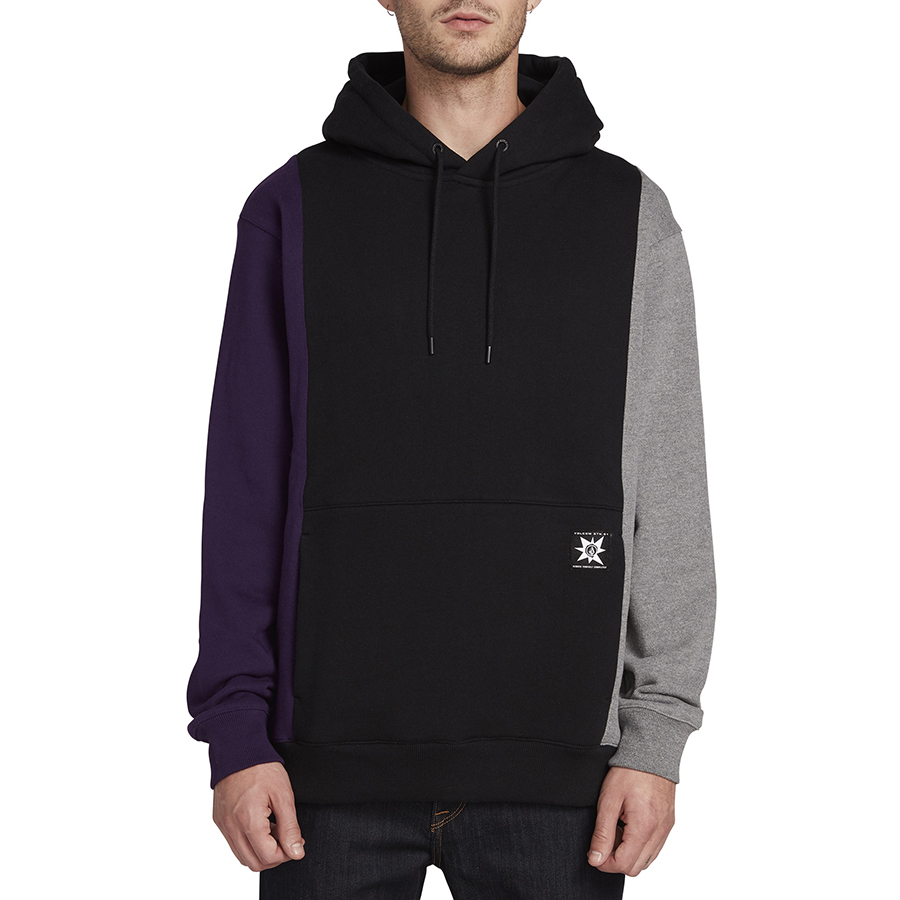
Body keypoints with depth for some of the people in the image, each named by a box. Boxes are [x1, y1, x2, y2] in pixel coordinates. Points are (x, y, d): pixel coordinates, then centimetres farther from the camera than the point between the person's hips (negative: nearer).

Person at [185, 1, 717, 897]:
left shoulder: (629, 212, 4)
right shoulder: (295, 206, 3)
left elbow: (666, 498, 2)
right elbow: (245, 495, 2)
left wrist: (656, 739, -5)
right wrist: (234, 732, -5)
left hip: (554, 765, 0)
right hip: (337, 763, 0)